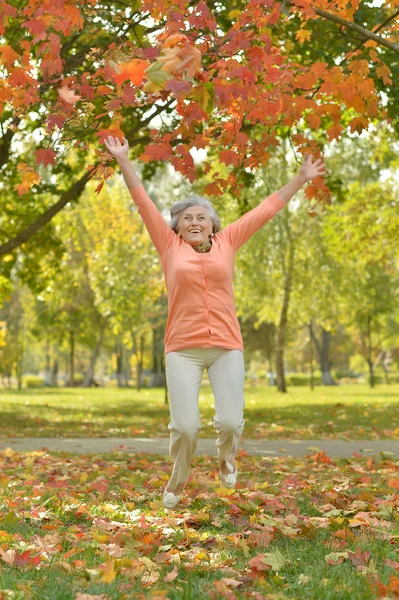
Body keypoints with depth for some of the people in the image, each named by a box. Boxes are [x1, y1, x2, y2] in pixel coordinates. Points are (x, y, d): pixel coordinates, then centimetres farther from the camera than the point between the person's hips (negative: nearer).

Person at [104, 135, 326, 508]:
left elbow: (267, 209, 13)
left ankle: (226, 456, 32)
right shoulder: (170, 246, 6)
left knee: (230, 421, -5)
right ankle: (178, 480, 22)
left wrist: (301, 179, 18)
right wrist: (123, 162, 2)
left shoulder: (227, 243, 9)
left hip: (227, 348, 1)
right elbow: (143, 203, 5)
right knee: (184, 426, -8)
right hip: (183, 350, -1)